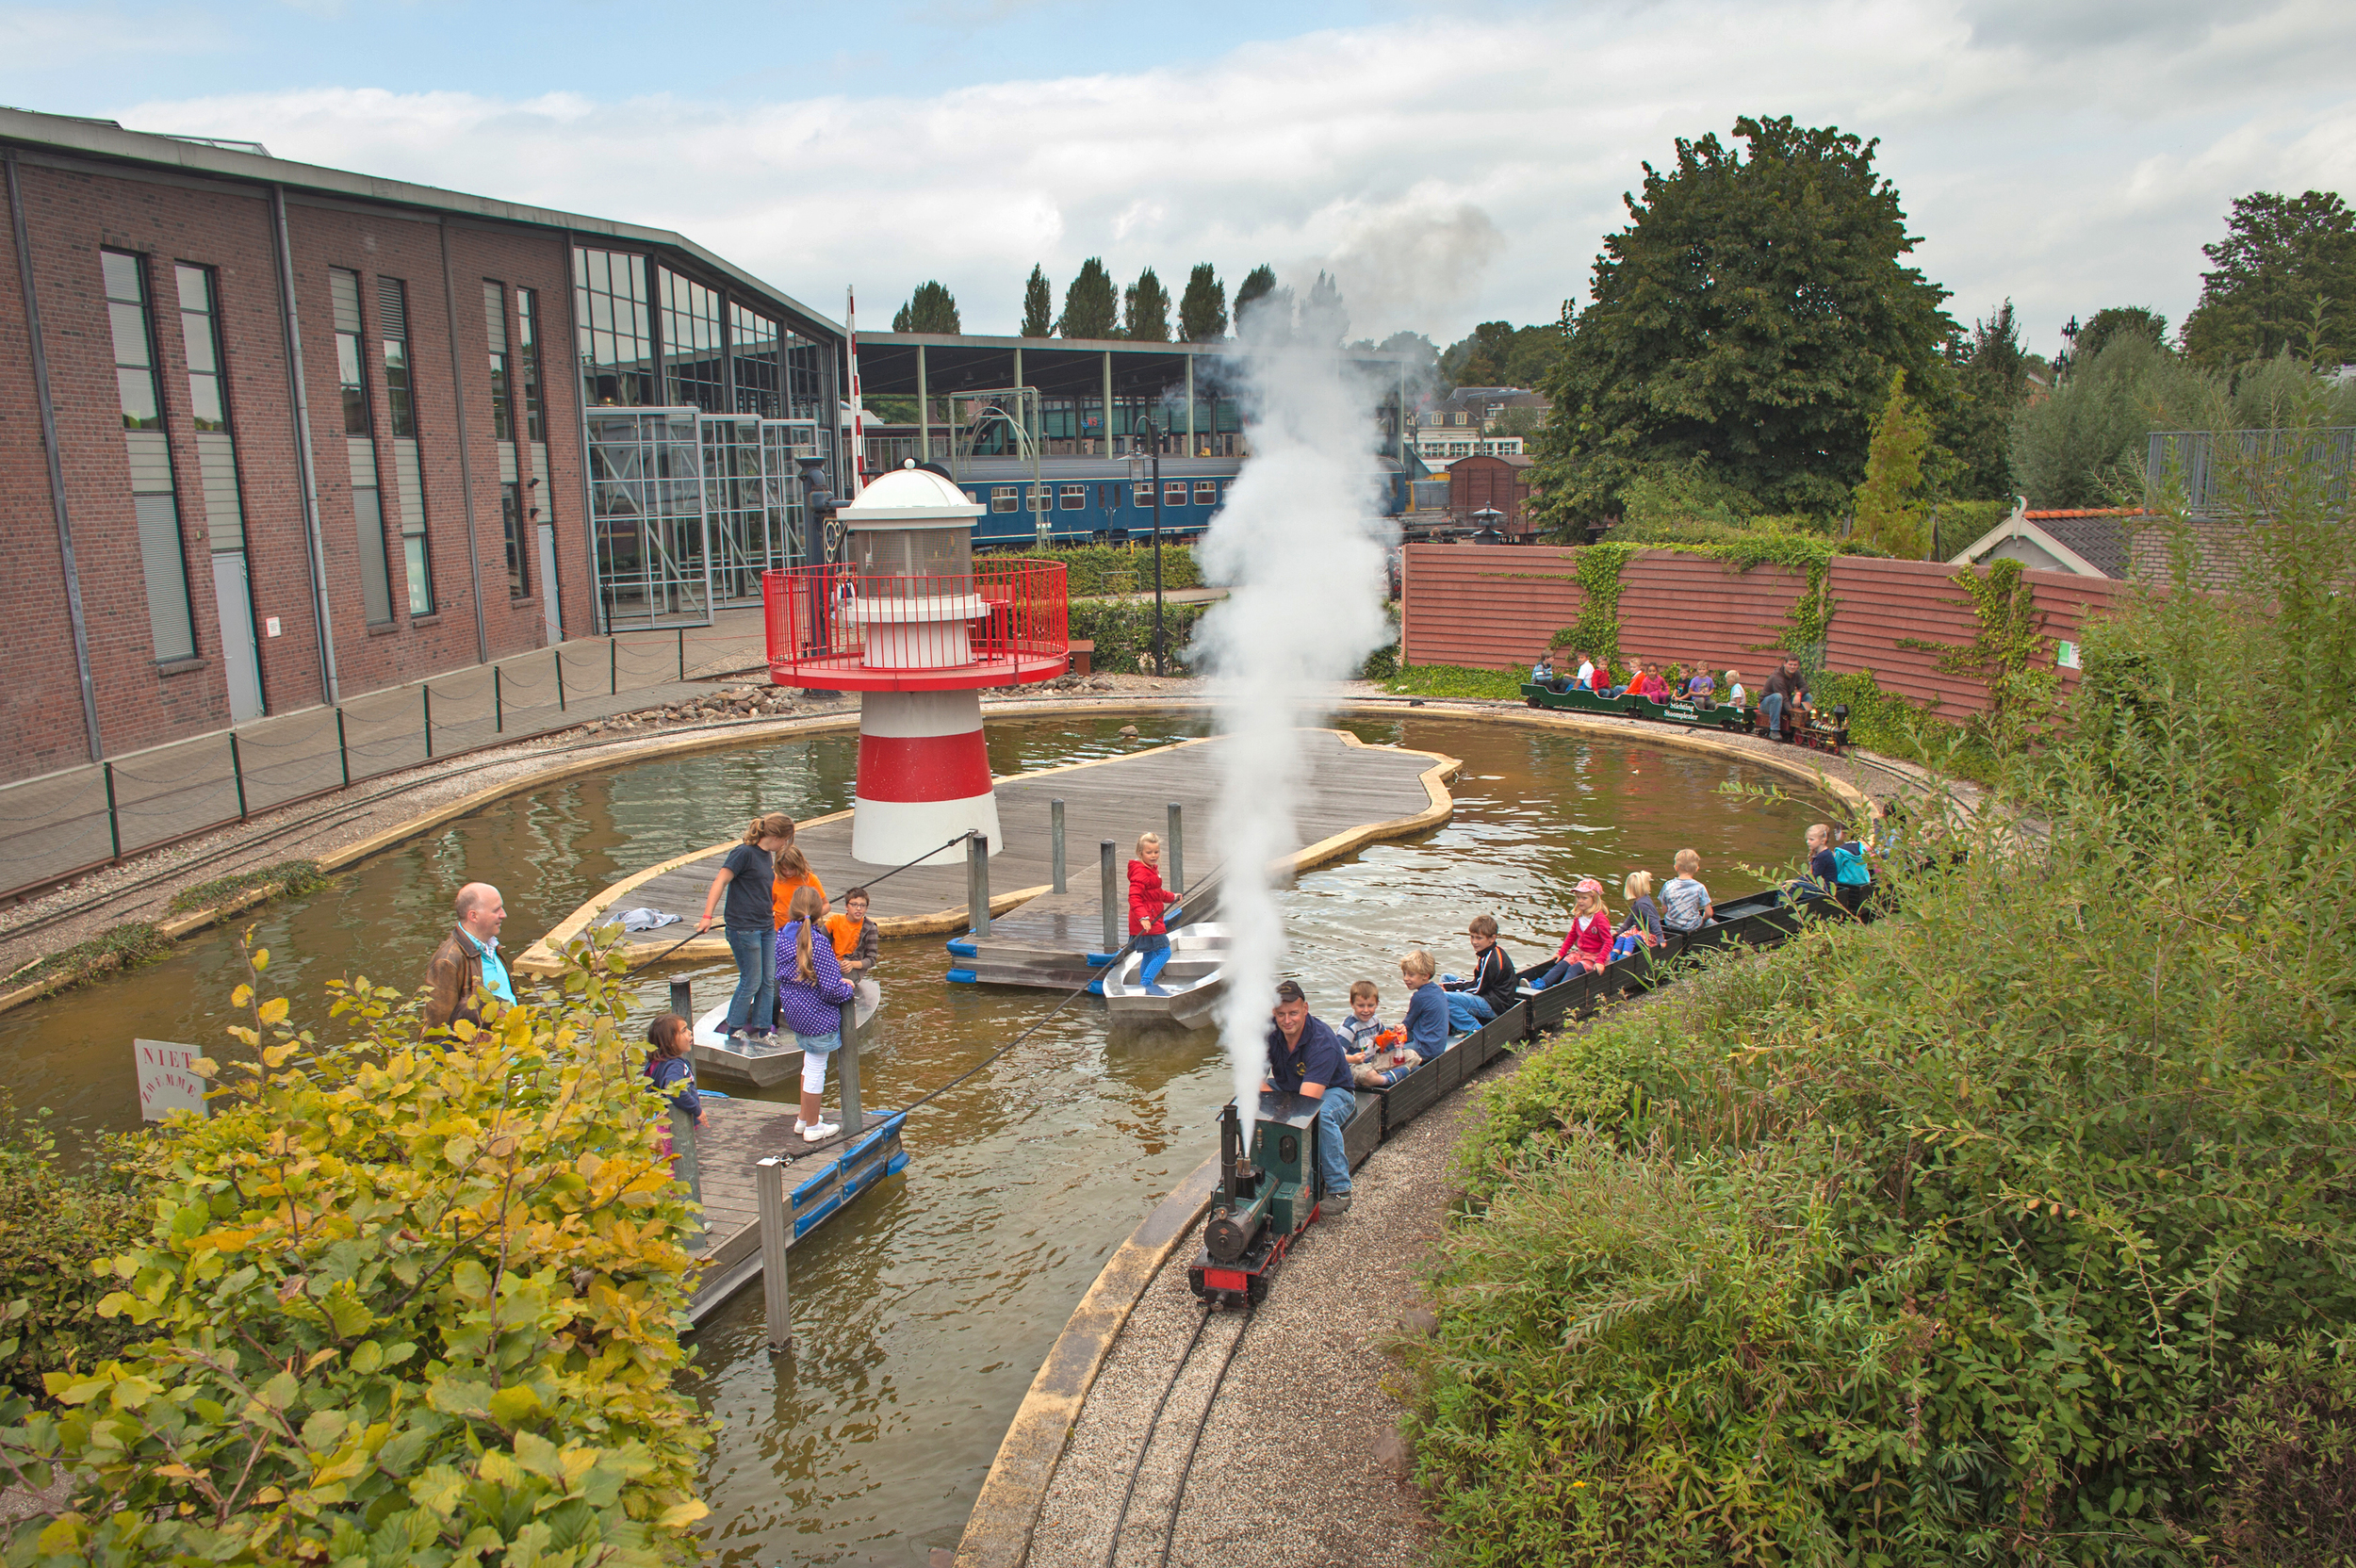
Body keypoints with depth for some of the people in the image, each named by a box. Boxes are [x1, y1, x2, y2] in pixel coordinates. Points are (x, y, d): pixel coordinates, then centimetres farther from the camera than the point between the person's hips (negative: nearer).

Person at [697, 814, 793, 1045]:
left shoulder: (767, 855, 10)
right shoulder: (744, 853, -16)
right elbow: (720, 881, -17)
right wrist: (707, 916, -21)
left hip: (766, 927, 8)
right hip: (743, 928, -8)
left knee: (769, 980, 9)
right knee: (751, 981, 0)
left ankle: (761, 1030, 18)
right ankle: (735, 1029, 16)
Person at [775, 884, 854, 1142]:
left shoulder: (782, 938, -3)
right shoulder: (819, 946, -25)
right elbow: (831, 990, -24)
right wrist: (847, 988, -2)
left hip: (794, 1012, 8)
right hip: (818, 1017, -8)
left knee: (811, 1062, 26)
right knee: (816, 1069, 7)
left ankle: (804, 1117, 37)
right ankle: (813, 1127, 21)